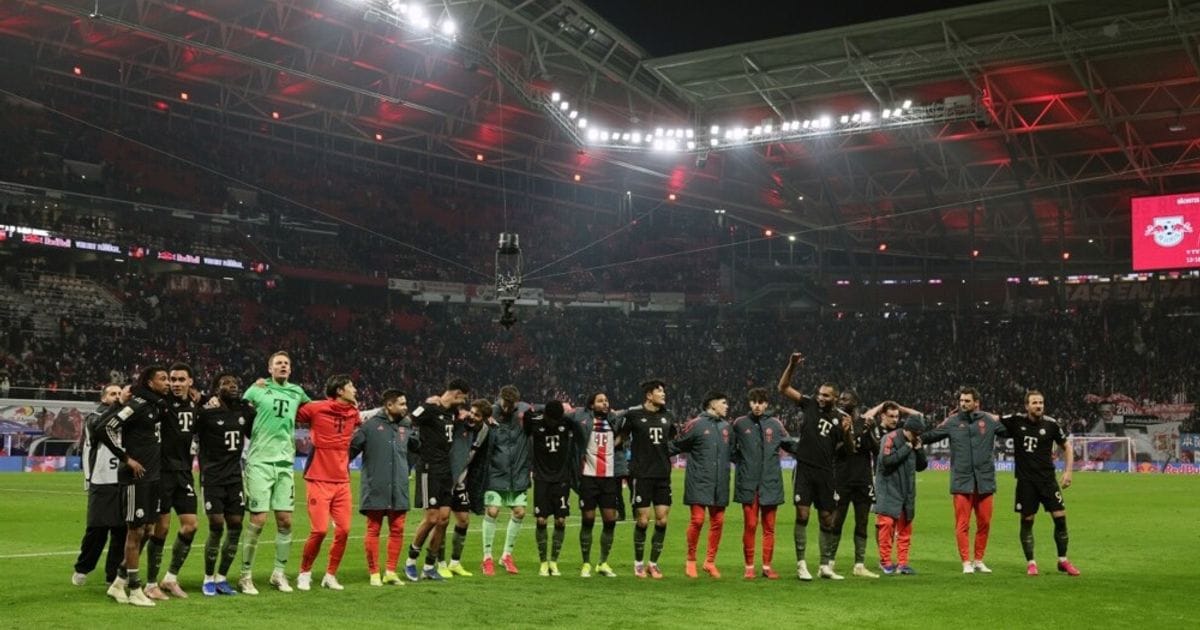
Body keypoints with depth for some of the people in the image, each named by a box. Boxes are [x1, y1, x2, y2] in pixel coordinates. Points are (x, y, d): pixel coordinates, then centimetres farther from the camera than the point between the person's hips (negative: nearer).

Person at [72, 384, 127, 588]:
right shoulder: (94, 417, 4)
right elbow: (100, 426, -20)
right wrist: (118, 406, -24)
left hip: (124, 483, 4)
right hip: (101, 483, -4)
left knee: (122, 530, 4)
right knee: (97, 529, -4)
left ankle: (114, 575, 15)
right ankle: (82, 569, 16)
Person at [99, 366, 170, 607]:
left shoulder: (158, 405, 12)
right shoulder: (137, 405, -13)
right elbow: (106, 428, -20)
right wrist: (126, 458, -17)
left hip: (153, 476, 9)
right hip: (136, 477, -9)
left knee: (146, 529, 12)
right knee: (136, 531, -2)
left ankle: (119, 582, 22)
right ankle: (135, 590, 6)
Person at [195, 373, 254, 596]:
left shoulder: (245, 412, 7)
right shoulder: (206, 413, -10)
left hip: (235, 477, 5)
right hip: (212, 478, -5)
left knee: (235, 526, 3)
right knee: (216, 527, -7)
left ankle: (221, 577, 16)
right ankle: (208, 579, 9)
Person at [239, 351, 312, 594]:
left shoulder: (297, 392, 13)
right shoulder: (258, 389, 2)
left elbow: (311, 407, 31)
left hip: (285, 463, 4)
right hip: (260, 462, -4)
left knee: (285, 520, 3)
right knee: (258, 520, -6)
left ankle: (279, 573, 16)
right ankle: (246, 575, 6)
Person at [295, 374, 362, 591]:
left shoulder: (353, 413, 8)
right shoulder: (316, 409, -10)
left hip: (342, 482, 6)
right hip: (319, 481, -5)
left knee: (343, 530, 1)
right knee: (319, 530, -9)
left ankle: (330, 575, 17)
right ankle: (304, 573, 13)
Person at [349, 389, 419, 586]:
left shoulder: (405, 426, 10)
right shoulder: (370, 424, -6)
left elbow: (416, 445, 22)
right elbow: (351, 448, -3)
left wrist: (411, 426, 10)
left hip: (399, 489, 5)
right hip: (375, 489, -4)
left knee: (397, 530, 5)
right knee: (373, 530, 2)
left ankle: (391, 571, 16)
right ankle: (374, 573, 11)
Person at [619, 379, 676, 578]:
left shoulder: (668, 416, 10)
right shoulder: (633, 414, -5)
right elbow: (622, 437, 4)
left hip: (663, 475, 5)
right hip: (642, 474, -4)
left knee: (662, 519, 1)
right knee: (643, 520, -2)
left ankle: (654, 563, 16)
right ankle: (638, 563, 16)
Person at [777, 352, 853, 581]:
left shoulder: (840, 418, 3)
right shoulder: (810, 405, 2)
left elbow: (850, 448, 2)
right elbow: (783, 388, 1)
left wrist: (846, 432, -16)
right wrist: (791, 365, -11)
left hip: (825, 472, 2)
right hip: (804, 468, -2)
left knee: (827, 519, 7)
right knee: (802, 515, -8)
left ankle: (825, 566, 18)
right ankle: (801, 565, -4)